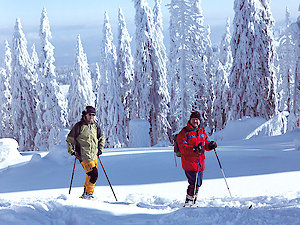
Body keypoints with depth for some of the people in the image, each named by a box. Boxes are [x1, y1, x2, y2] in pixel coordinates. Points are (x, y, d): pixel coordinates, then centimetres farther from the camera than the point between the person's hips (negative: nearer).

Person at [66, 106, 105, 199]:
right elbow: (69, 139, 0)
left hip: (94, 156, 7)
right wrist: (72, 151, -4)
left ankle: (86, 194, 23)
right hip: (84, 156, -7)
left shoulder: (95, 126, 10)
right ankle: (88, 194, -9)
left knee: (90, 175, 11)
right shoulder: (79, 126, -7)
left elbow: (101, 138, 26)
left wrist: (100, 149, 16)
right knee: (93, 174, -17)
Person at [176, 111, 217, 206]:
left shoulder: (202, 131, 13)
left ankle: (192, 202, 26)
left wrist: (210, 145, -5)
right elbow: (183, 148, -16)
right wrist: (194, 148, -30)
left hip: (200, 162, 7)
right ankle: (189, 202, -4)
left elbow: (206, 143, 18)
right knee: (194, 183, -15)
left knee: (198, 183, 13)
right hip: (189, 162, -7)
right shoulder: (184, 133, -8)